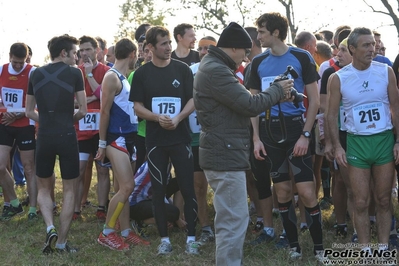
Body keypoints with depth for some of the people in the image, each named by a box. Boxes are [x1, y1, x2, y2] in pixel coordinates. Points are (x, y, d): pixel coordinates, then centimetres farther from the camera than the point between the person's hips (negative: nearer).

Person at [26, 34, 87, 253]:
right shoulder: (74, 73, -3)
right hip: (67, 137, -3)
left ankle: (50, 228, -5)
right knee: (69, 190, 10)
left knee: (44, 188, 18)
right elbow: (83, 111, -2)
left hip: (44, 137, 3)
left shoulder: (36, 74, 7)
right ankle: (61, 242, 9)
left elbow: (29, 112, 13)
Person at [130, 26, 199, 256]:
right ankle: (164, 238, 14)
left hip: (181, 137, 0)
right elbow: (138, 106, 1)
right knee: (159, 189, 5)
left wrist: (178, 118, -17)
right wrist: (158, 118, -17)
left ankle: (191, 237, 6)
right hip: (155, 139, 1)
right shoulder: (142, 73, 1)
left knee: (188, 188, -2)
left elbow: (193, 100, 0)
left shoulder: (182, 69, 1)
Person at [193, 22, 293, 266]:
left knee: (231, 217, 18)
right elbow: (249, 105, -20)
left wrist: (276, 95, 8)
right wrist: (278, 90, -4)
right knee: (234, 219, -8)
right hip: (225, 154, -11)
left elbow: (240, 103, 19)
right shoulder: (216, 71, -19)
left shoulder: (215, 67, 16)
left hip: (224, 152, 11)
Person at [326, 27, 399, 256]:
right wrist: (337, 146, -7)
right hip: (357, 142, -1)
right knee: (361, 202, 1)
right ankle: (365, 250, 10)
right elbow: (332, 114, 1)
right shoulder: (338, 78, -4)